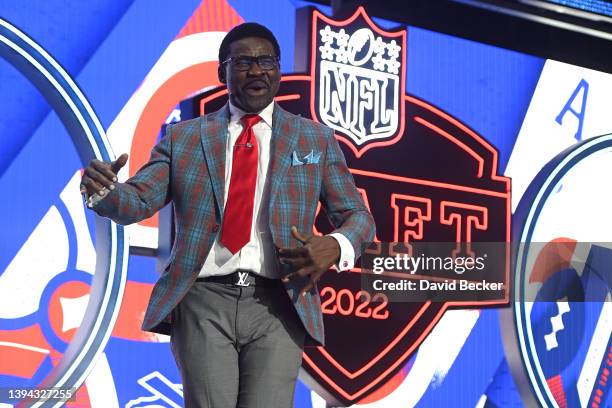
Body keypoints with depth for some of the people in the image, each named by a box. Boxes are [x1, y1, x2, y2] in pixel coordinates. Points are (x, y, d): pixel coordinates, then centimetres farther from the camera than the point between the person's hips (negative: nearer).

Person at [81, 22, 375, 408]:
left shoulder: (315, 139, 14)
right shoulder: (184, 137, 13)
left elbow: (357, 215, 14)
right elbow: (138, 201, 6)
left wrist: (335, 247, -10)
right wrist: (103, 190, -18)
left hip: (277, 305, 0)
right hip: (203, 301, 0)